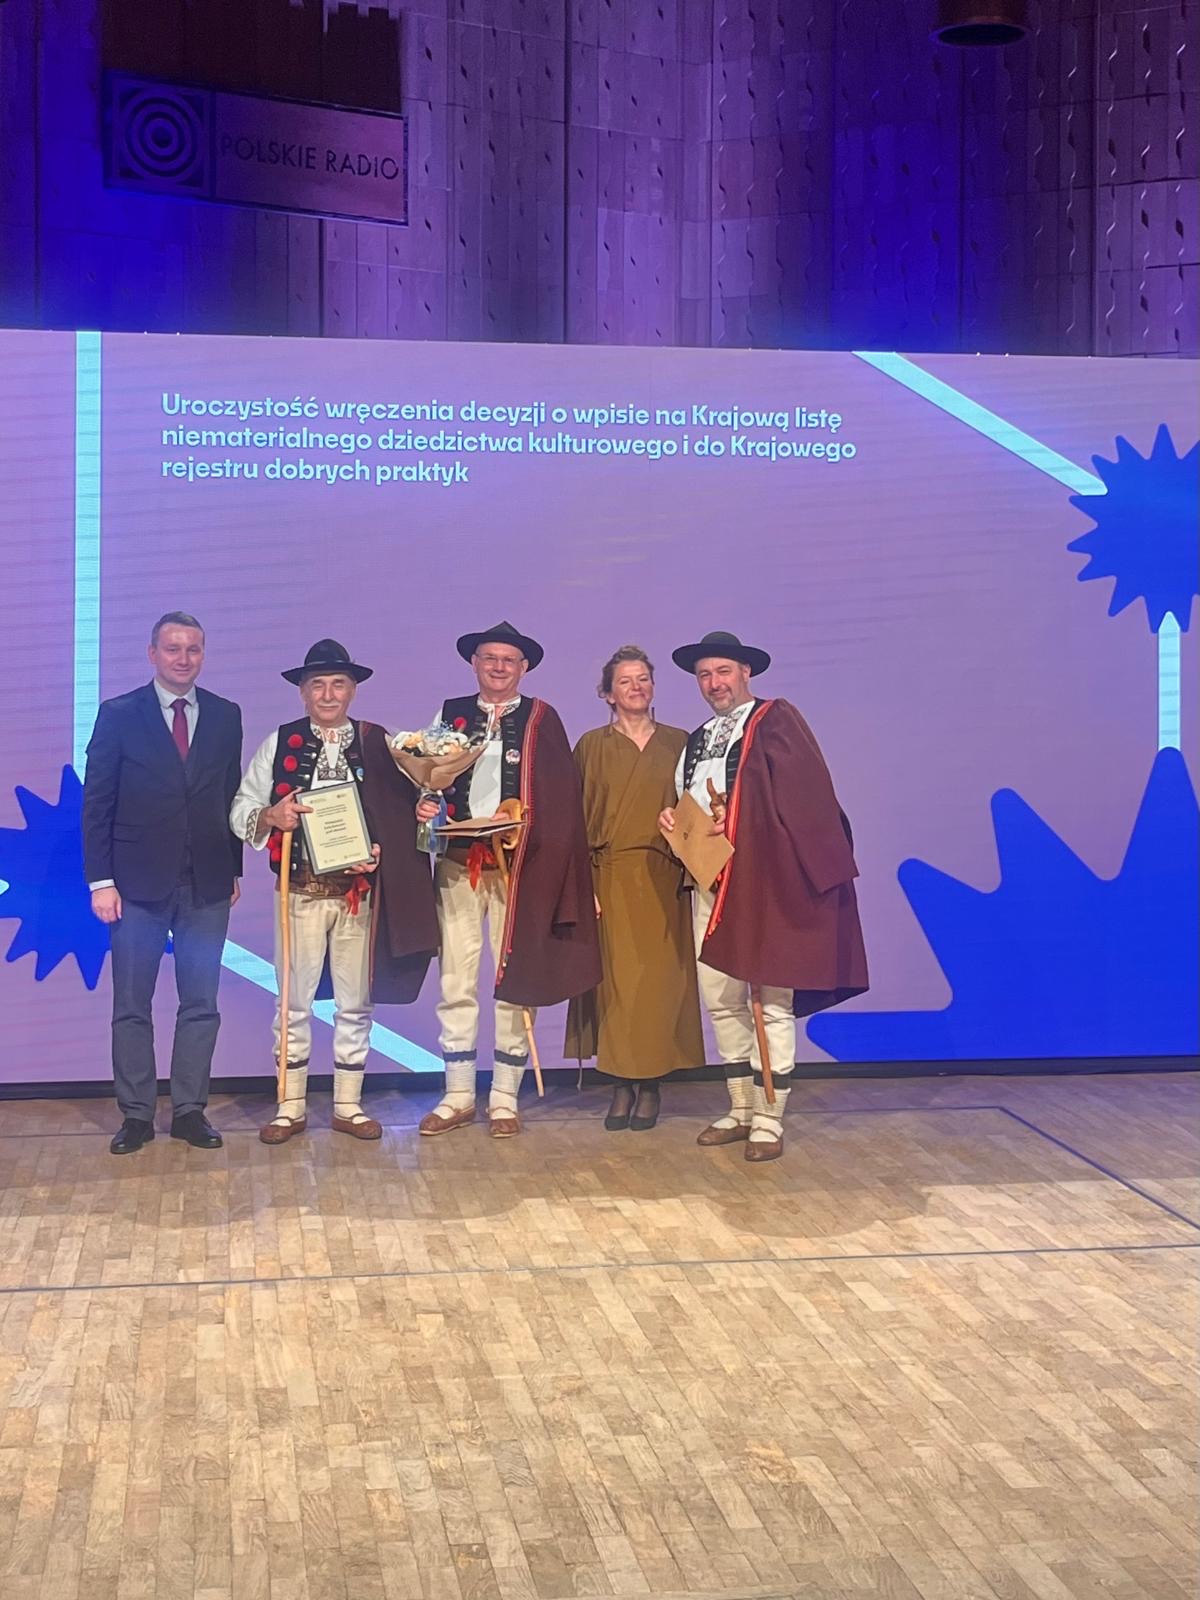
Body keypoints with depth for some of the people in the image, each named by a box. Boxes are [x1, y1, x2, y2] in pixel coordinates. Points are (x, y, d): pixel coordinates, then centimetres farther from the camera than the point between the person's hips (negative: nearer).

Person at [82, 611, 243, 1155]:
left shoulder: (225, 716, 8)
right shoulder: (119, 715, 0)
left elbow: (232, 799, 10)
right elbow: (96, 804, -1)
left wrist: (235, 869, 6)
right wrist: (100, 880, -7)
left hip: (207, 886, 2)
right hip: (138, 883, -2)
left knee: (201, 1004, 5)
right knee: (131, 1007, 4)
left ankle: (190, 1110, 14)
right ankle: (136, 1115, 12)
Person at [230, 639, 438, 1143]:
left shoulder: (379, 743, 5)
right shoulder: (279, 743, 6)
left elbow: (405, 810, 2)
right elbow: (240, 812, 4)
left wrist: (384, 850, -16)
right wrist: (271, 817, -16)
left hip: (360, 890, 0)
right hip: (300, 890, 0)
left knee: (355, 1002, 8)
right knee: (293, 1001, 5)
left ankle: (349, 1105, 19)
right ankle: (291, 1107, 15)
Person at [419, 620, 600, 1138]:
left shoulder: (541, 719, 6)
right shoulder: (450, 713, 12)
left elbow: (560, 800, 1)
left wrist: (518, 823, -14)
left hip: (517, 866, -2)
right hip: (457, 863, 2)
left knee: (515, 980, 2)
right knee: (456, 983, 3)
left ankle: (505, 1097, 10)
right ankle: (458, 1096, 12)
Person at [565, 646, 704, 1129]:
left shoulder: (679, 743, 9)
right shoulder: (592, 745, 6)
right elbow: (576, 818, 2)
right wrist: (583, 883, -8)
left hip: (664, 880, 1)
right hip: (610, 877, -1)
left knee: (659, 977, 0)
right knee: (615, 978, -1)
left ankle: (651, 1084, 8)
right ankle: (622, 1084, 6)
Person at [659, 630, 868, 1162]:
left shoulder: (776, 722, -4)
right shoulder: (697, 741, 19)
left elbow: (802, 801, -14)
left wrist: (736, 821, -19)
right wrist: (671, 819, 5)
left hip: (764, 883, -8)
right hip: (709, 883, 8)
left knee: (772, 1003, -4)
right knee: (720, 1001, 12)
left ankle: (768, 1120, 3)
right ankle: (740, 1110, 23)